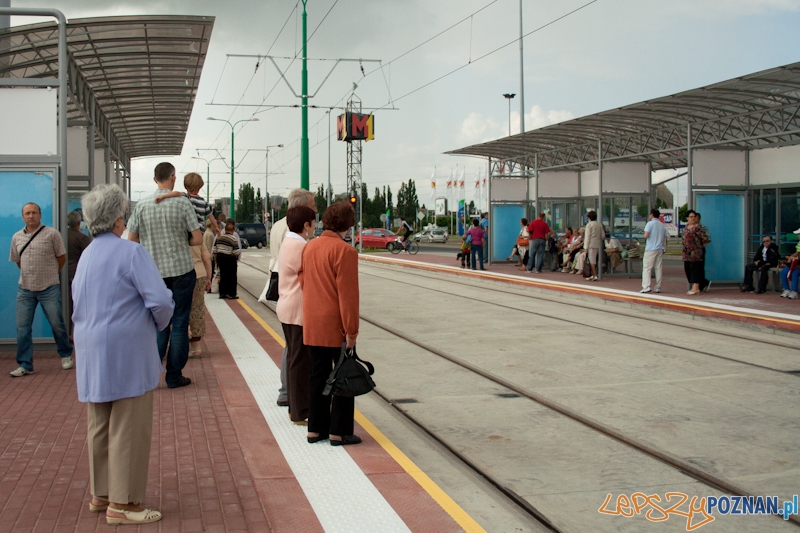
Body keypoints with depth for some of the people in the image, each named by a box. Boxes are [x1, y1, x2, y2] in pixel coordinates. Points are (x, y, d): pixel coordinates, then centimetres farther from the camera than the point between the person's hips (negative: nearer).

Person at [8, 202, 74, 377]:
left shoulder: (52, 234, -5)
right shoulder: (17, 237, 7)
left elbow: (62, 257, 2)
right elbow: (17, 261, 18)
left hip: (49, 289, -3)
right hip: (25, 289, 4)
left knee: (57, 324, 5)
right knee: (22, 328, 3)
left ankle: (66, 356, 25)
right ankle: (25, 365, 12)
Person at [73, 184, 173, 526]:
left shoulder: (86, 256, 9)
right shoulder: (131, 252, -13)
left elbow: (79, 303, 15)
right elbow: (160, 299, -19)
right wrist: (160, 324, 0)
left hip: (92, 353, 8)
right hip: (126, 352, -8)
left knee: (99, 427, 16)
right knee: (128, 428, -1)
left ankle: (101, 494, 27)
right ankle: (122, 503, 4)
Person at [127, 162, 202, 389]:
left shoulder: (142, 206, -1)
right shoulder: (182, 203, -8)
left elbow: (132, 239, 3)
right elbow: (198, 239, -7)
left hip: (154, 271, 2)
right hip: (181, 270, -2)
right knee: (179, 323, 5)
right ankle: (174, 376, 9)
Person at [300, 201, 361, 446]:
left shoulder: (309, 247, 7)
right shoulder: (345, 251, -16)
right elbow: (348, 294, -18)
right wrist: (351, 330, -14)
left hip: (312, 324, 7)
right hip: (335, 325, -7)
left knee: (318, 375, 15)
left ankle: (316, 429, 20)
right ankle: (339, 432, 7)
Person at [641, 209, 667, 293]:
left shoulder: (650, 224, -7)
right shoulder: (663, 225, 12)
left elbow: (646, 235, -17)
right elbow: (665, 239, 13)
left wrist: (645, 235, 4)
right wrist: (664, 248, 19)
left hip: (651, 249, -6)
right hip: (660, 249, 6)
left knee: (647, 268, -5)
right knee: (658, 268, 7)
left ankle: (646, 287, -15)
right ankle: (658, 288, 8)